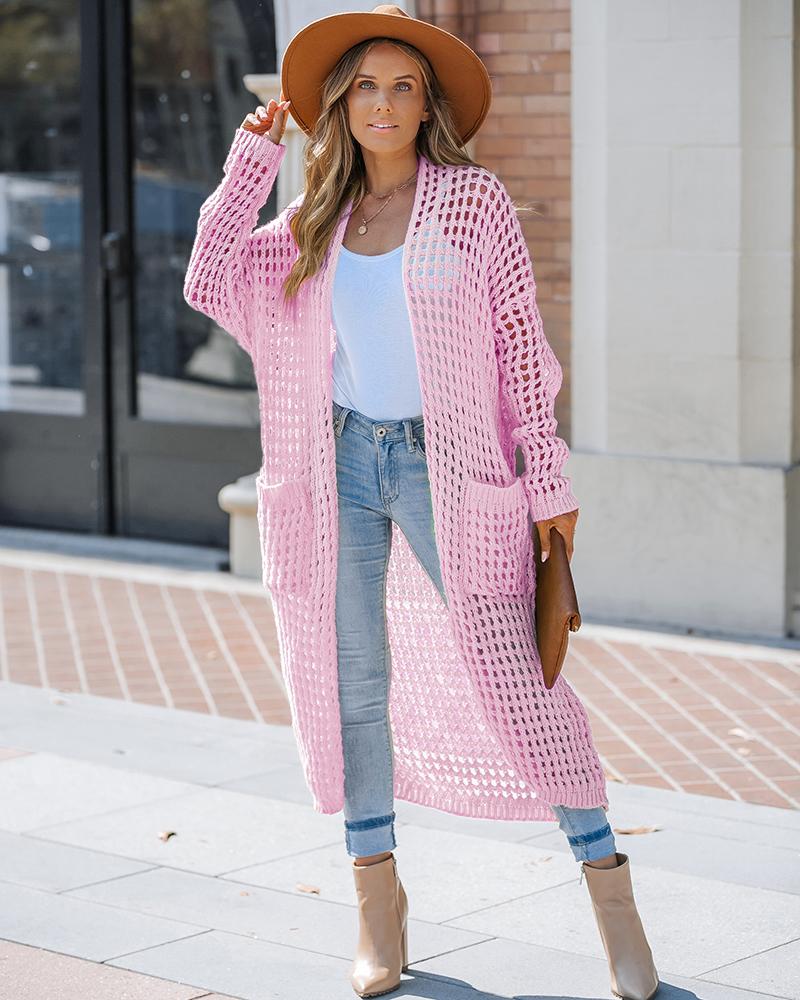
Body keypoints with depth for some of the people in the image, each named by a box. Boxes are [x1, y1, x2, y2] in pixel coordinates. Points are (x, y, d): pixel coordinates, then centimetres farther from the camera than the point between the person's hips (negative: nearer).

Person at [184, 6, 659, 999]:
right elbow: (212, 283, 1)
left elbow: (520, 343, -4)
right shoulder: (320, 219, 8)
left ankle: (606, 881, 4)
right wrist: (249, 158, 2)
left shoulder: (472, 197, -3)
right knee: (355, 681, 7)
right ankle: (377, 893, 18)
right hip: (344, 458, 4)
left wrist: (548, 480, -7)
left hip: (444, 462, -4)